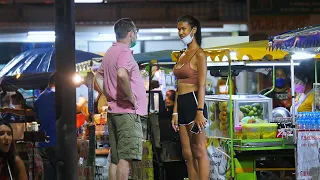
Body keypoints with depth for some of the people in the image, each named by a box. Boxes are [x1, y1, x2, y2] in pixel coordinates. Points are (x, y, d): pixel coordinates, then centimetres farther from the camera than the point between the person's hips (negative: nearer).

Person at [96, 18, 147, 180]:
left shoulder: (110, 52, 17)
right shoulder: (124, 52, -12)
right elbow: (122, 74, -32)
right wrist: (131, 97, -19)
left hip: (113, 110, 9)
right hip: (127, 112, -9)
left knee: (115, 159, 10)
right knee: (126, 158, -11)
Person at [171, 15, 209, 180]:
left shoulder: (199, 54, -5)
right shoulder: (182, 56, 18)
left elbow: (202, 85, -13)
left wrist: (200, 112, -20)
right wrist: (175, 112, 13)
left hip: (193, 102, -8)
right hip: (182, 104, 8)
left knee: (199, 151, -8)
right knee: (187, 153, 8)